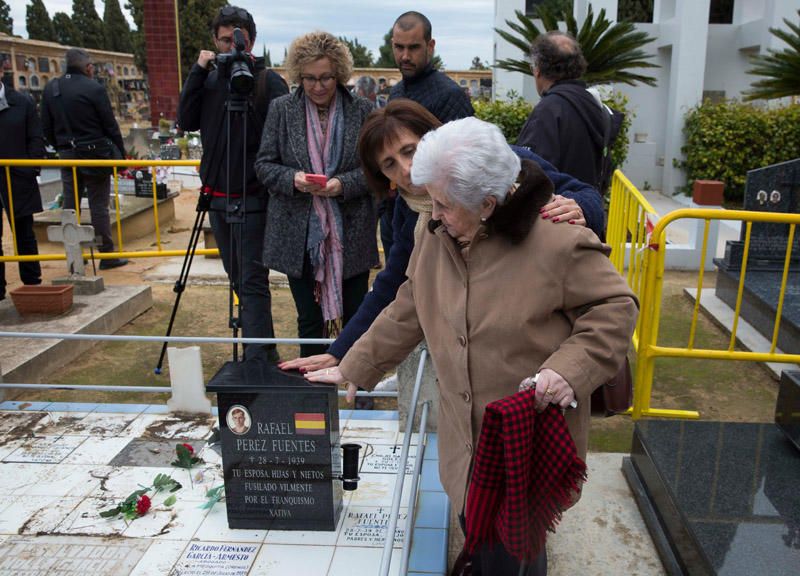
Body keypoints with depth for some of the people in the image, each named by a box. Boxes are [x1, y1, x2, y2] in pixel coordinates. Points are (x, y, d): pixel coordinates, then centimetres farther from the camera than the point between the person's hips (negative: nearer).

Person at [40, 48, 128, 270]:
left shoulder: (50, 89, 7)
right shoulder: (94, 89, -11)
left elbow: (47, 127, 10)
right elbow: (110, 125, -9)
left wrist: (60, 148, 19)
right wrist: (121, 154, -1)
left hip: (66, 154, 5)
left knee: (70, 205, 10)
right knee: (98, 205, -1)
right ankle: (107, 255, 3)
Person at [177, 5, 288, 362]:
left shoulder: (269, 81, -6)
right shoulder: (210, 81, 12)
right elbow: (186, 122, 1)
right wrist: (198, 73, -4)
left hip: (252, 199, -6)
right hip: (217, 197, 7)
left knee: (252, 281, -9)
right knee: (238, 279, 12)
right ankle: (265, 351, 25)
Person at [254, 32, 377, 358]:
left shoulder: (362, 110, 0)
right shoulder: (281, 109, 3)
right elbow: (263, 164, 4)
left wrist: (343, 184, -18)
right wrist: (293, 179, -16)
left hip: (350, 234, -1)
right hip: (299, 235, 1)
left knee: (356, 316, 9)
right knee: (309, 319, 11)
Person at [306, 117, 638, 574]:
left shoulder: (558, 241, -20)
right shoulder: (437, 236, -1)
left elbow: (616, 307, -10)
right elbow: (406, 314, 9)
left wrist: (570, 368, -24)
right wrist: (353, 369, 11)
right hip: (466, 439, 5)